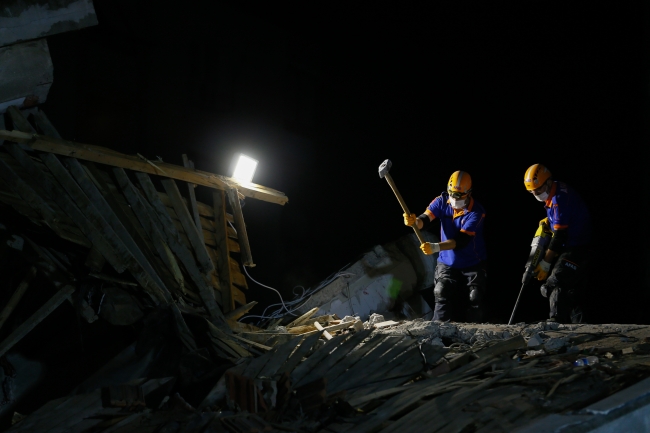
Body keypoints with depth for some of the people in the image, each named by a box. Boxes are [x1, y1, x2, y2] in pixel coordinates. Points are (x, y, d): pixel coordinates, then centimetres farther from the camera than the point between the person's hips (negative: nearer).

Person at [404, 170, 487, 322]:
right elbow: (426, 218, -20)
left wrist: (435, 247, -43)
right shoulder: (442, 201, -9)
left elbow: (462, 240, -31)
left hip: (473, 264, -2)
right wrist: (415, 221, -46)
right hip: (447, 263, 2)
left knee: (476, 299, -2)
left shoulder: (476, 212, -22)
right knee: (442, 294, -11)